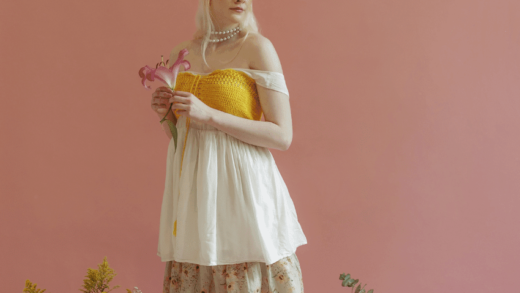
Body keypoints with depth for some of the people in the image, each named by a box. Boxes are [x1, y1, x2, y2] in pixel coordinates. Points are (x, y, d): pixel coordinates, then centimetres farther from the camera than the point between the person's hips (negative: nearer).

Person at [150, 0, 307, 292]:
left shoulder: (257, 47, -5)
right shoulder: (182, 53, 11)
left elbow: (283, 136, -11)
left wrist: (210, 114, -17)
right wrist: (165, 112, -1)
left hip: (241, 188, -5)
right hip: (195, 191, 5)